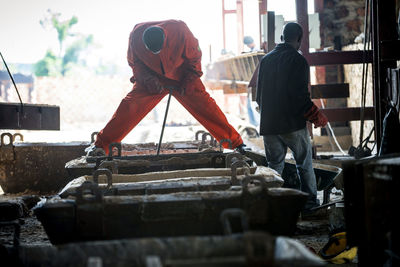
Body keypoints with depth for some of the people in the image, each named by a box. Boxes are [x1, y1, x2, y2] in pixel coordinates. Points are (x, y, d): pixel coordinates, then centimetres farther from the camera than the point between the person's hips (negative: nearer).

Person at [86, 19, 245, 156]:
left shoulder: (180, 31, -30)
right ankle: (101, 145, -4)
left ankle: (235, 142, -3)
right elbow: (134, 62, -4)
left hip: (182, 78, -1)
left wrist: (188, 83, -16)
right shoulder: (136, 36, -24)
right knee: (129, 106, -13)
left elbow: (194, 57, -12)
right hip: (152, 79, 1)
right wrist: (147, 78, -20)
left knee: (204, 105, -12)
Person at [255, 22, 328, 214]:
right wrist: (318, 117, -4)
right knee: (304, 164, 8)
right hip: (293, 124, -5)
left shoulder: (266, 59, 9)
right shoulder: (298, 60, -9)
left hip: (268, 124, 5)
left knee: (274, 165, 12)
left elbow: (259, 95, 13)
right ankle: (310, 203, 11)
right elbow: (300, 96, -16)